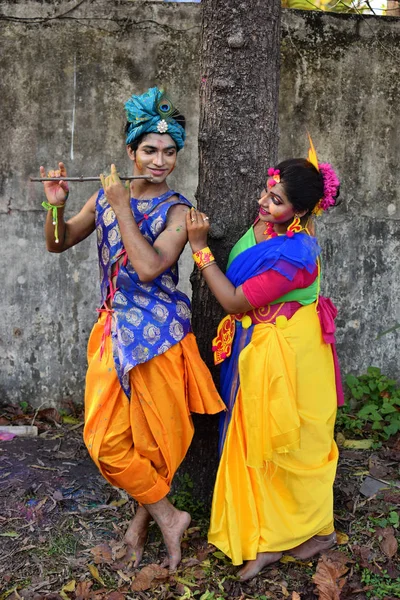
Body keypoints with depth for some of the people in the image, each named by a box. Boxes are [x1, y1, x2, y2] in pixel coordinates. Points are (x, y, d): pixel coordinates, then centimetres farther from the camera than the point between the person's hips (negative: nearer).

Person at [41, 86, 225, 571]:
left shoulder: (177, 210, -8)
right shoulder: (105, 195, 4)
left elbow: (149, 267, -23)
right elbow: (58, 243, 9)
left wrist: (122, 207, -21)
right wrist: (56, 205, -9)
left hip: (157, 331, -4)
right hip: (114, 329, 5)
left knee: (153, 433, 5)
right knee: (105, 438, 4)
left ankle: (143, 518, 27)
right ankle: (168, 518, 20)